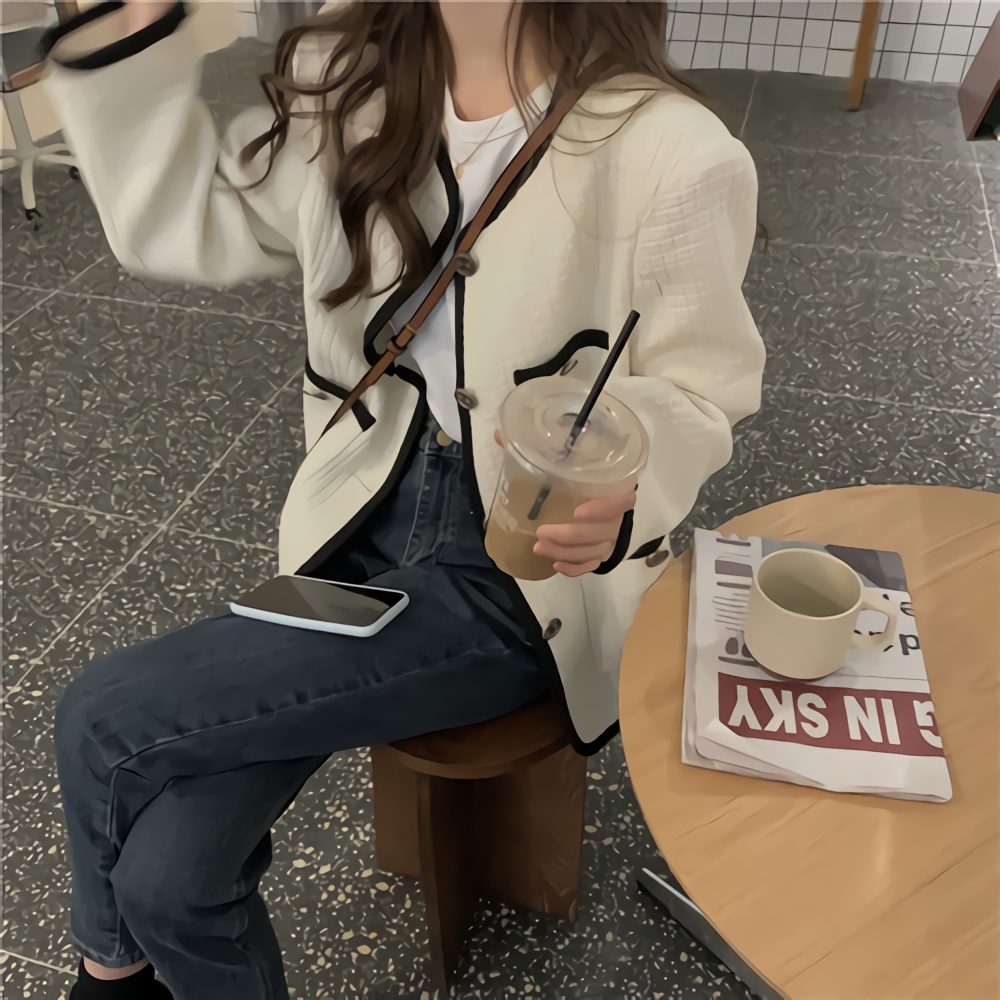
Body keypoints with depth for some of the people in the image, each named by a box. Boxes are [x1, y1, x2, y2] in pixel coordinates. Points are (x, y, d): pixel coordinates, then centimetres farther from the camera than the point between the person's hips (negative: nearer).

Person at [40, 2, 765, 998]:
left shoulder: (676, 157, -18)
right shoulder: (346, 80, 0)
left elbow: (695, 390, -7)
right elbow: (186, 223, 8)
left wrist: (621, 499, -28)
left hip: (525, 571, -5)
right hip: (363, 517, 5)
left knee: (102, 721, -11)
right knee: (168, 875, -10)